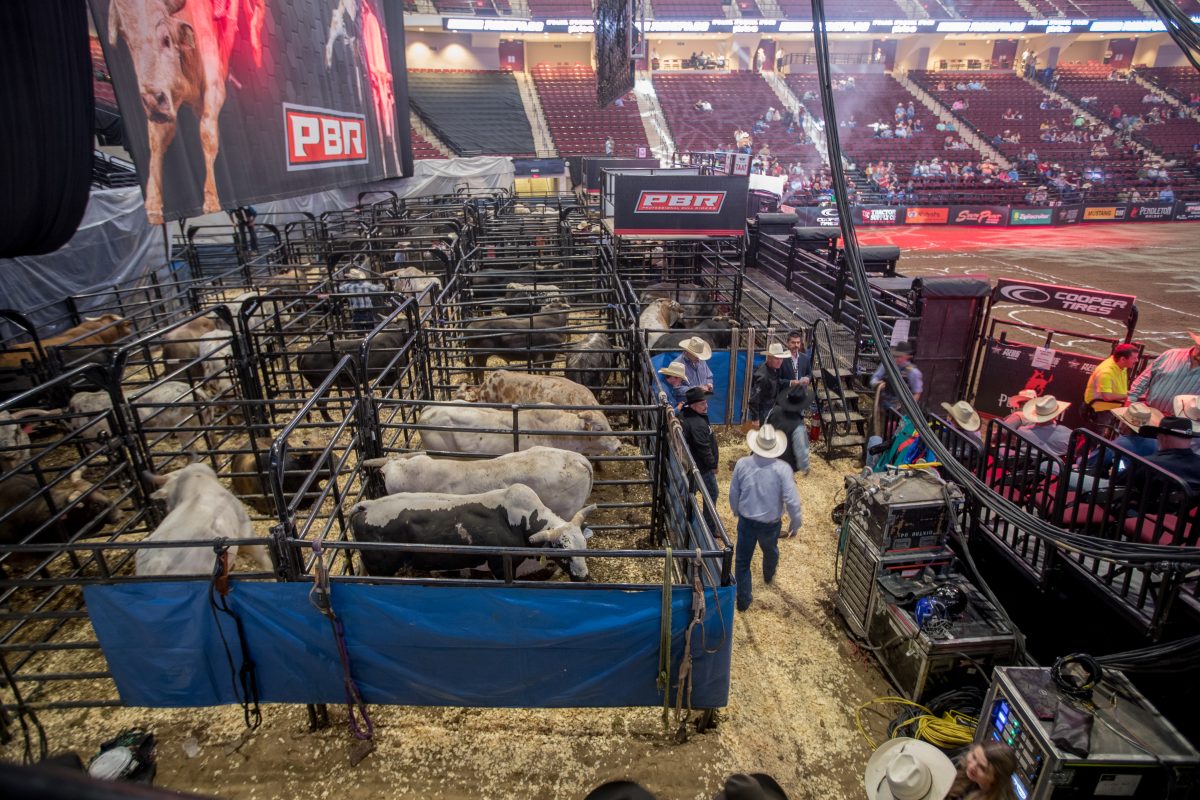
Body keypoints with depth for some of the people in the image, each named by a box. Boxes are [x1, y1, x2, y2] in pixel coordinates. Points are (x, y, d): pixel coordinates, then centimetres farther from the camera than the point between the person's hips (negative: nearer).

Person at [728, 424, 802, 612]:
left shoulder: (742, 464, -16)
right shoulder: (782, 469, -22)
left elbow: (733, 494, -3)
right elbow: (792, 501, -21)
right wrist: (795, 524, -4)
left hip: (746, 521, 0)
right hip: (771, 524, 0)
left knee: (742, 560, 15)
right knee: (770, 552, 31)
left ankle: (743, 600, 23)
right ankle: (769, 576, 60)